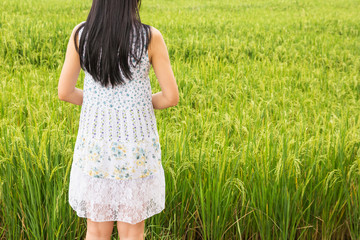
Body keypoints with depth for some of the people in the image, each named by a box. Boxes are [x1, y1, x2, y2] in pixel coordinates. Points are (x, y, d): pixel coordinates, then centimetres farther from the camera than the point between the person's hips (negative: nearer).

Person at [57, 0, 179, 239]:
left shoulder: (80, 34, -7)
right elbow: (171, 97, -10)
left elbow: (65, 92, -1)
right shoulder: (151, 37, -13)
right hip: (136, 144, -2)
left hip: (96, 139, 2)